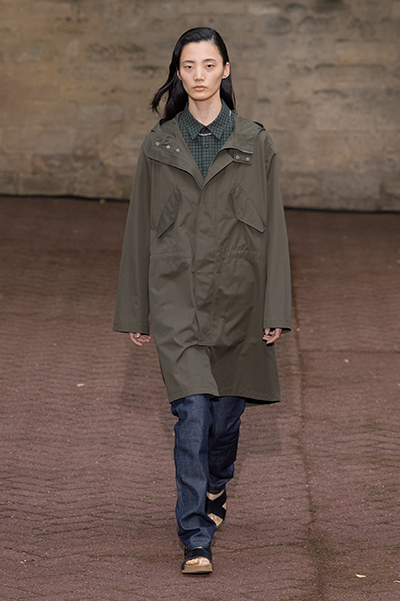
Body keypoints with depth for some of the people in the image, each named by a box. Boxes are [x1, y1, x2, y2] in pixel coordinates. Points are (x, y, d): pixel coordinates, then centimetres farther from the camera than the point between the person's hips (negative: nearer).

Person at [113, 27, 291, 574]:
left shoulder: (255, 144, 3)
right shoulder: (159, 146, 4)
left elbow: (273, 227, 2)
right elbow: (140, 228, 9)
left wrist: (276, 309, -2)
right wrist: (135, 311, 9)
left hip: (237, 297, 1)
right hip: (177, 297, -1)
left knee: (226, 414, 12)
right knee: (194, 412, -12)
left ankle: (215, 491, 42)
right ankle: (197, 538, -10)